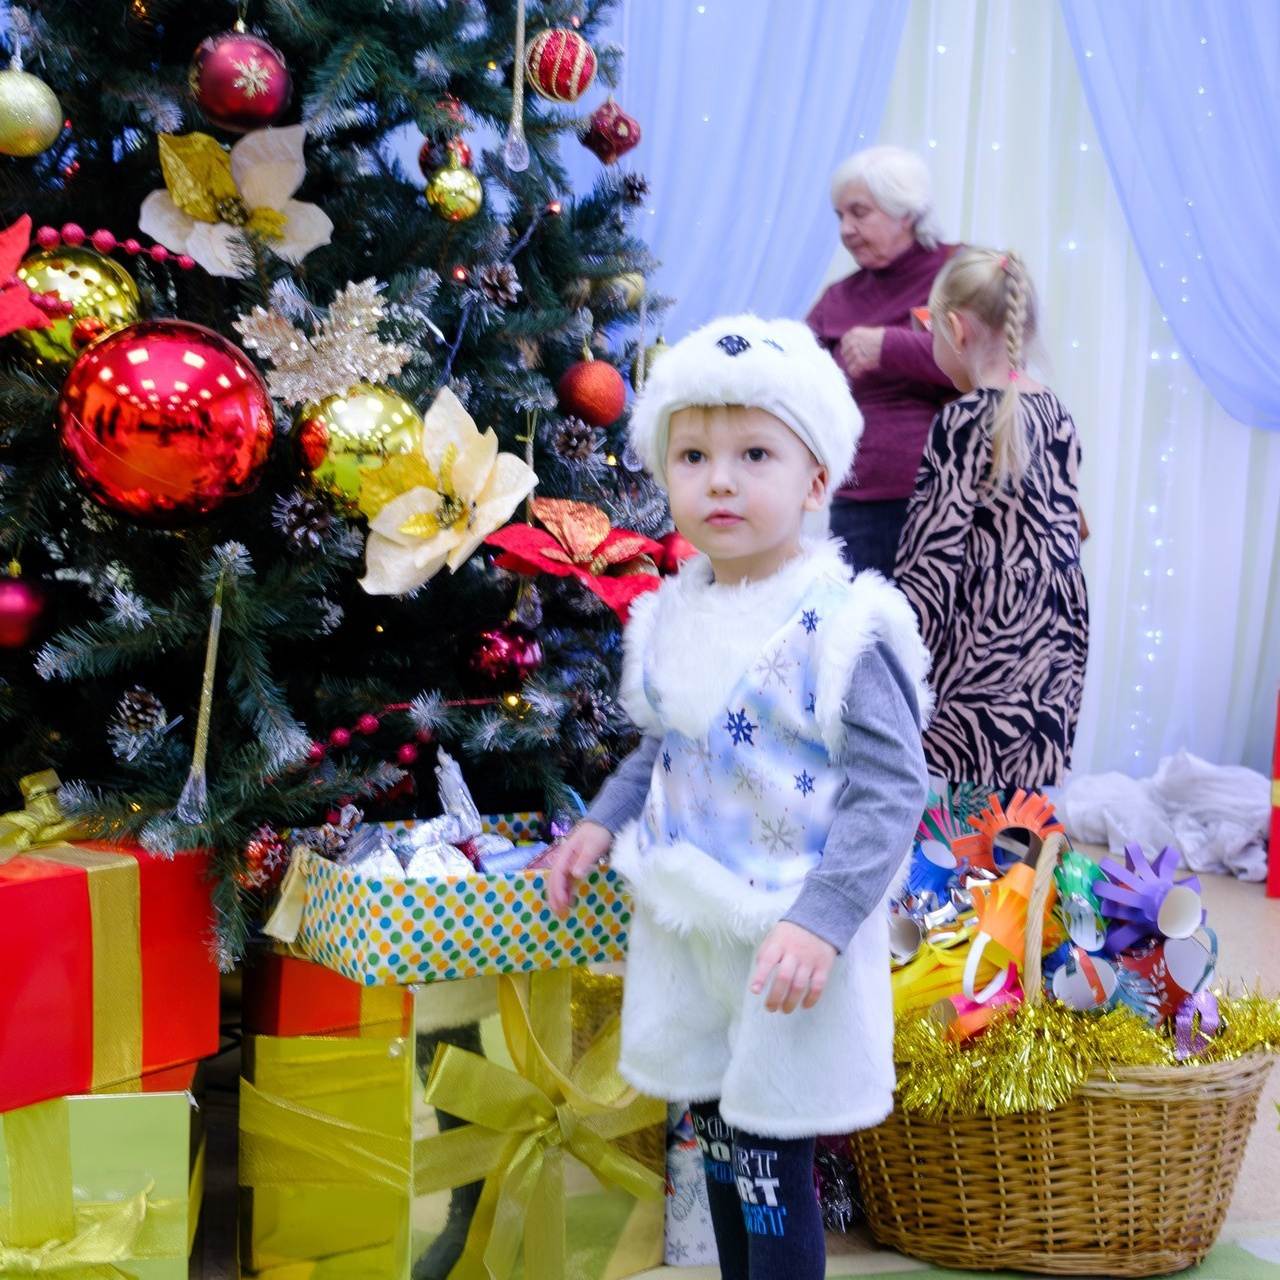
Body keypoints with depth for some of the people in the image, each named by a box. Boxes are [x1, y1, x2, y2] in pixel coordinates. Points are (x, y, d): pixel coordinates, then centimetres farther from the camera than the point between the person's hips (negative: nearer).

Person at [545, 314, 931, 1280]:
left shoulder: (843, 625, -18)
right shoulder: (673, 614, 4)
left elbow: (889, 791, -19)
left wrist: (819, 922, -26)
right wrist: (604, 822, 8)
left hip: (788, 945, -7)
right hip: (685, 928, 7)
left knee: (770, 1177, 3)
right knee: (718, 1146, 20)